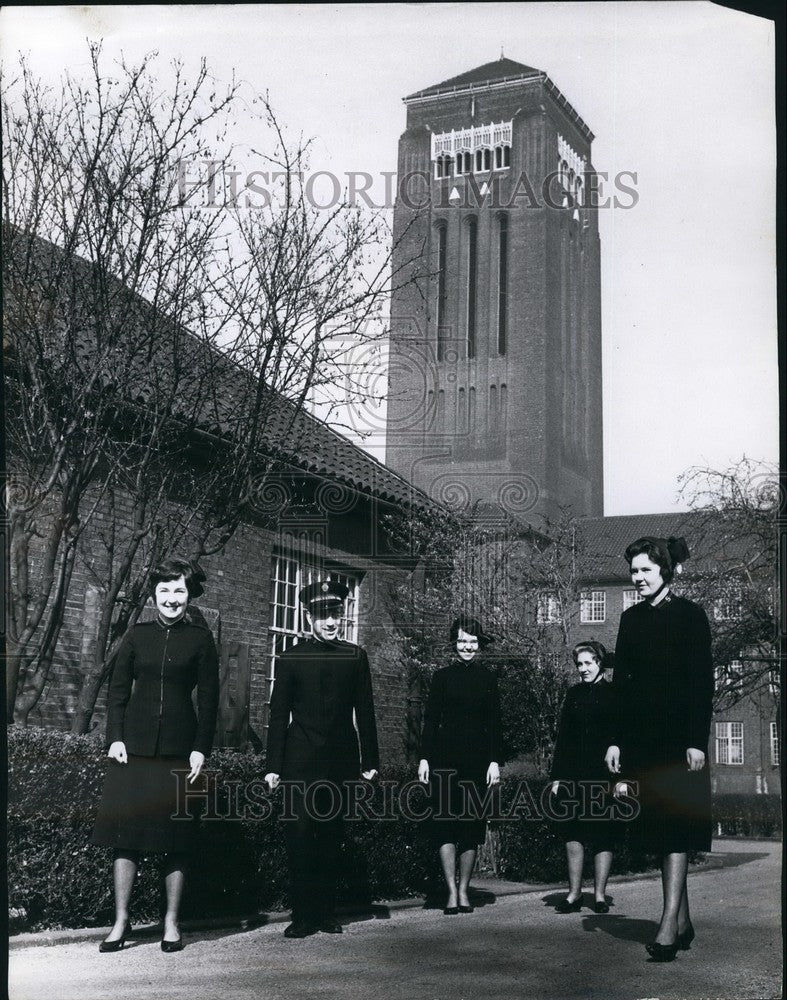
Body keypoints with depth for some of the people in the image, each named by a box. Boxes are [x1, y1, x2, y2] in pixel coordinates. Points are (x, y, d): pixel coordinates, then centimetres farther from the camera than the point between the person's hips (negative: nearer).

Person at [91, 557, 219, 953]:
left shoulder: (200, 638, 3)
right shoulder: (137, 635, 7)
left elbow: (208, 698, 3)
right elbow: (117, 690, 9)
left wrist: (201, 748, -4)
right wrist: (115, 738, -2)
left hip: (179, 748, -1)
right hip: (134, 745, 1)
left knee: (176, 836, 2)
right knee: (125, 831, 0)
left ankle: (171, 922, 12)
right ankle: (121, 921, 9)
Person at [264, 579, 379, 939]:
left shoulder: (355, 657, 8)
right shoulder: (290, 658, 3)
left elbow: (365, 711, 9)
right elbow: (278, 715, 2)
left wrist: (370, 760, 5)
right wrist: (273, 766, -2)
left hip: (341, 760, 2)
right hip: (300, 760, -2)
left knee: (332, 835, 7)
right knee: (300, 835, -4)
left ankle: (327, 912, 15)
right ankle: (303, 915, 1)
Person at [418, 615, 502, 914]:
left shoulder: (487, 678, 7)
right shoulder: (442, 676, 5)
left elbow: (494, 723, 6)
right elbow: (431, 719, 4)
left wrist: (495, 761, -2)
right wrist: (424, 758, -2)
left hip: (477, 758, 1)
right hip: (445, 757, -1)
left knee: (472, 823, 3)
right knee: (445, 820, -6)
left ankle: (464, 890, 12)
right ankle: (452, 892, -2)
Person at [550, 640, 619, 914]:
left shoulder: (613, 694, 0)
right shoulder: (574, 694, 12)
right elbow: (562, 736, 12)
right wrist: (557, 776, 7)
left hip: (603, 776, -4)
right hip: (573, 776, 4)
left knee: (603, 837, 2)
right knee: (572, 834, 3)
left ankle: (599, 895, 12)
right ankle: (574, 894, 11)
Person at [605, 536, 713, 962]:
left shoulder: (689, 615, -4)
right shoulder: (631, 618, 12)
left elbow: (703, 681, -8)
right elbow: (620, 681, 12)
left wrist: (697, 741, -15)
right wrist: (615, 740, 7)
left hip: (678, 736, -6)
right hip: (641, 735, 6)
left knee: (674, 827, -10)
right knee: (657, 828, 8)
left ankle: (669, 926, -14)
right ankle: (683, 922, 17)